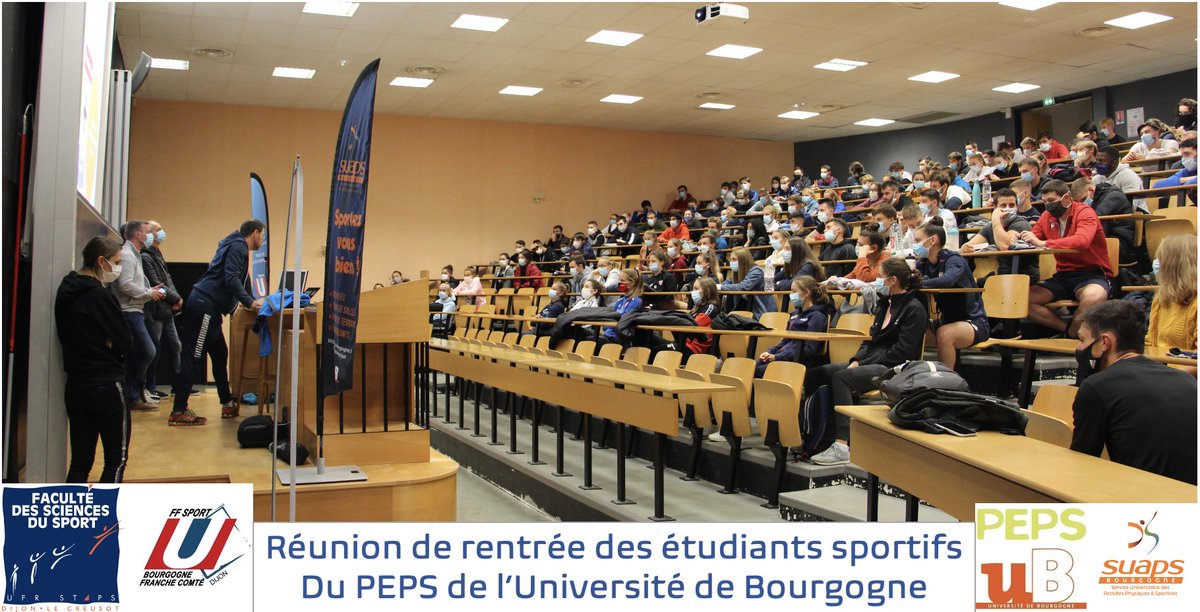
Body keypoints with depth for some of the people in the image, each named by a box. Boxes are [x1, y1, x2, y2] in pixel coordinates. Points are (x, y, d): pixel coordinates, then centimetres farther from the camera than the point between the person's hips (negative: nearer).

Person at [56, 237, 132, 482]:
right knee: (116, 459, 3)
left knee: (80, 461, 11)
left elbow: (70, 337, 12)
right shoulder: (100, 295, -16)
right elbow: (126, 342, -15)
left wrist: (102, 344, 0)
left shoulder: (66, 292, 8)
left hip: (75, 385, 8)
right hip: (106, 386, -8)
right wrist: (109, 345, 3)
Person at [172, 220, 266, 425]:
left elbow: (233, 281, 28)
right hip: (204, 305, -11)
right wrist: (250, 303, -23)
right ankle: (178, 411, -9)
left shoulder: (236, 246, 24)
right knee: (194, 357, -10)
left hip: (207, 307, 11)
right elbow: (230, 279, -19)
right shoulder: (238, 247, -6)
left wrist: (254, 301, 27)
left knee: (220, 354, 16)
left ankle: (228, 404, 25)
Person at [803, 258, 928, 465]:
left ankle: (843, 446, -35)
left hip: (893, 369, -9)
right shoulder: (885, 304, 20)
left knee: (841, 377, -32)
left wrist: (863, 364, -14)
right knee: (814, 374, -9)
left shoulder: (914, 309, -7)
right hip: (872, 363, 9)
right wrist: (856, 360, 1)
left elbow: (902, 351, -15)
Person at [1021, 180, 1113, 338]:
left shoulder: (1084, 212, -10)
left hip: (1092, 274, -6)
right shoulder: (1047, 216, 8)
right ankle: (1069, 329, -16)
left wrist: (1042, 243, -31)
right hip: (1063, 276, 6)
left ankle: (1071, 335, -13)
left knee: (1093, 296, -39)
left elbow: (1082, 241, -30)